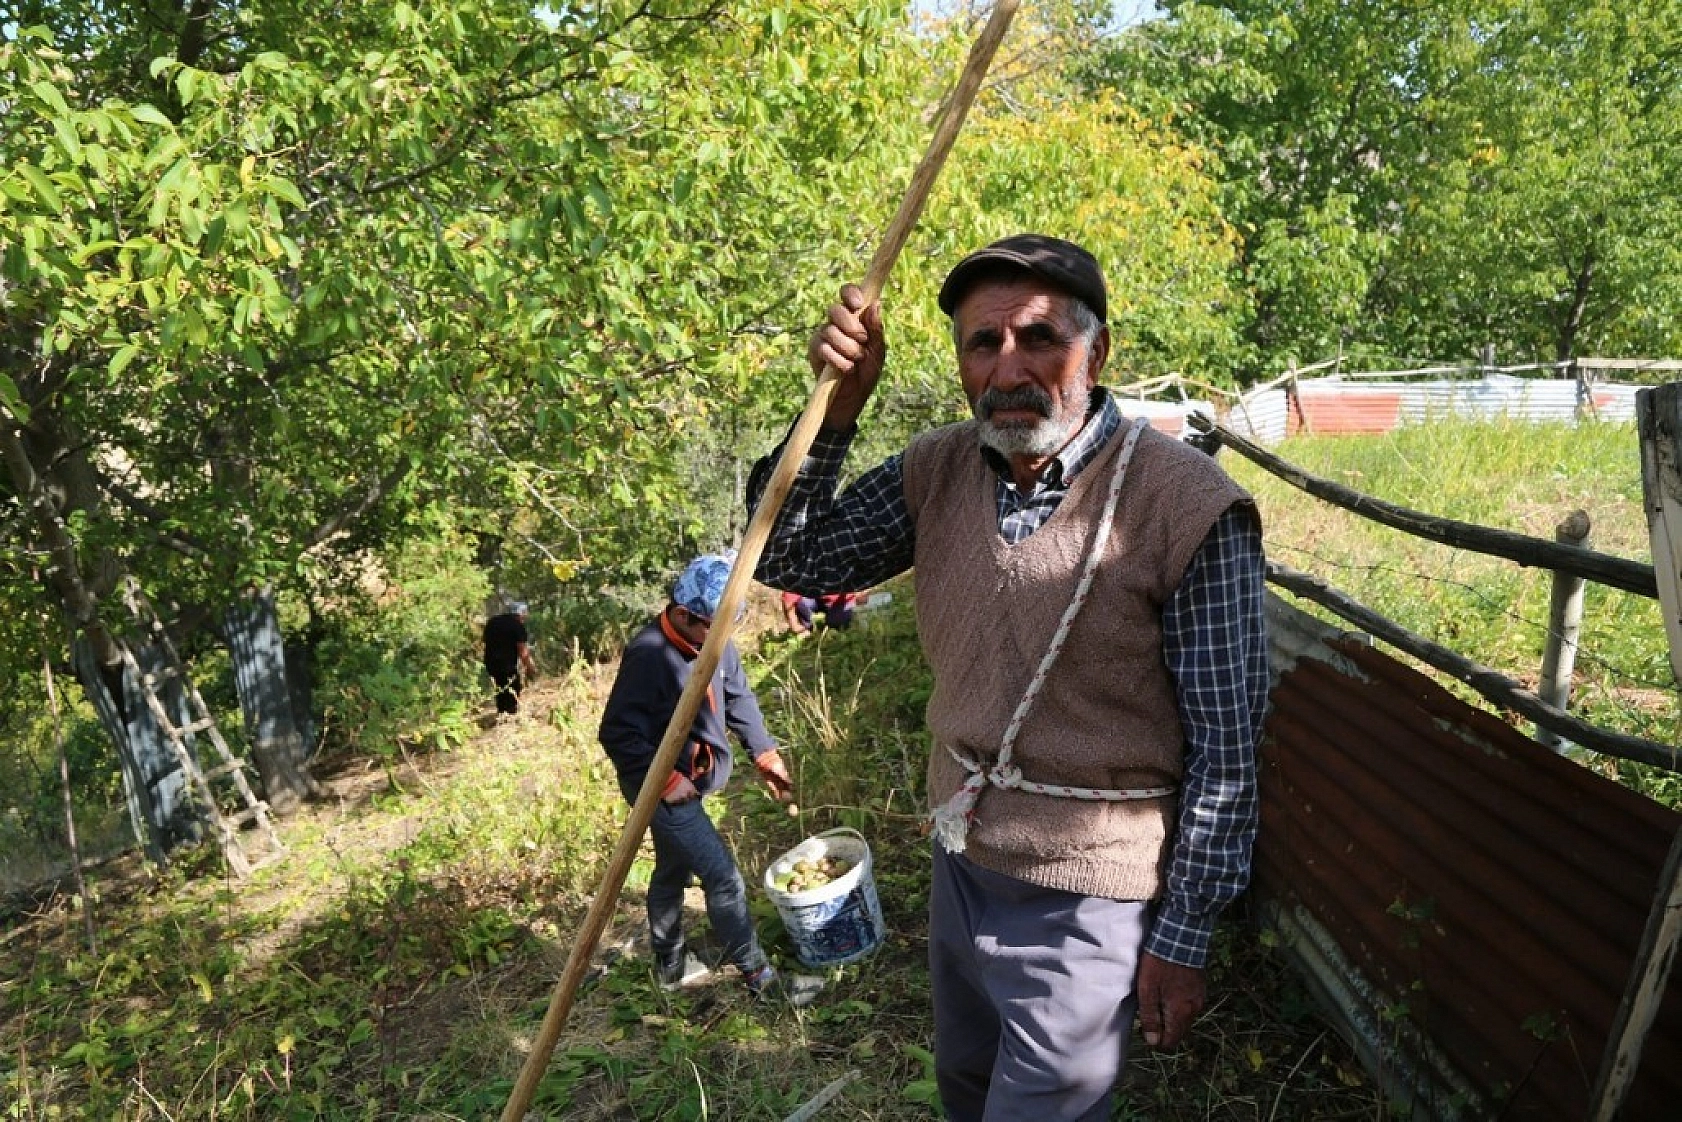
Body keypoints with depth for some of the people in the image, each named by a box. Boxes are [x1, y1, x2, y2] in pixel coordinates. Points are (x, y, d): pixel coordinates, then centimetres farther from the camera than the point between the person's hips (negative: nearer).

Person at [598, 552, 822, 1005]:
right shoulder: (649, 656, -28)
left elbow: (740, 701, 9)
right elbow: (618, 734, -24)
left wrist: (766, 755, 2)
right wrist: (667, 779, -23)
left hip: (686, 782, 9)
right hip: (663, 788, -9)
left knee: (674, 870, 23)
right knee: (724, 878, -5)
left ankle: (669, 963, 42)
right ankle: (759, 976, 10)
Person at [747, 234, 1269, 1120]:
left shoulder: (1187, 507, -22)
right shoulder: (938, 471, -5)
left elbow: (1225, 748, -17)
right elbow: (790, 562, -3)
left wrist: (1183, 938, -11)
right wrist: (836, 406, -17)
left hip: (1086, 896, -6)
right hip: (961, 858, 6)